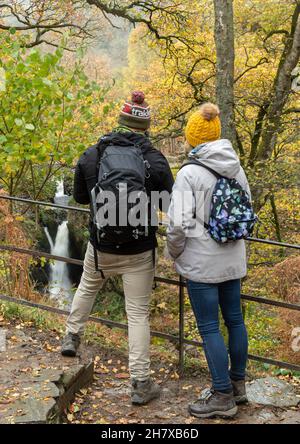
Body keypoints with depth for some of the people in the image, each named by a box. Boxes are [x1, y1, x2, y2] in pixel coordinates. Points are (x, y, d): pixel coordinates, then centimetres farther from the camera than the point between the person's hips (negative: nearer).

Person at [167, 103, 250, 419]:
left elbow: (178, 224, -18)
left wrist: (175, 254, -1)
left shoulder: (190, 173, -17)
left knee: (209, 328, 1)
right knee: (234, 319, 17)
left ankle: (223, 396, 8)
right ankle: (237, 384, 31)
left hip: (202, 262, -7)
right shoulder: (236, 169, 3)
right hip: (233, 260, 7)